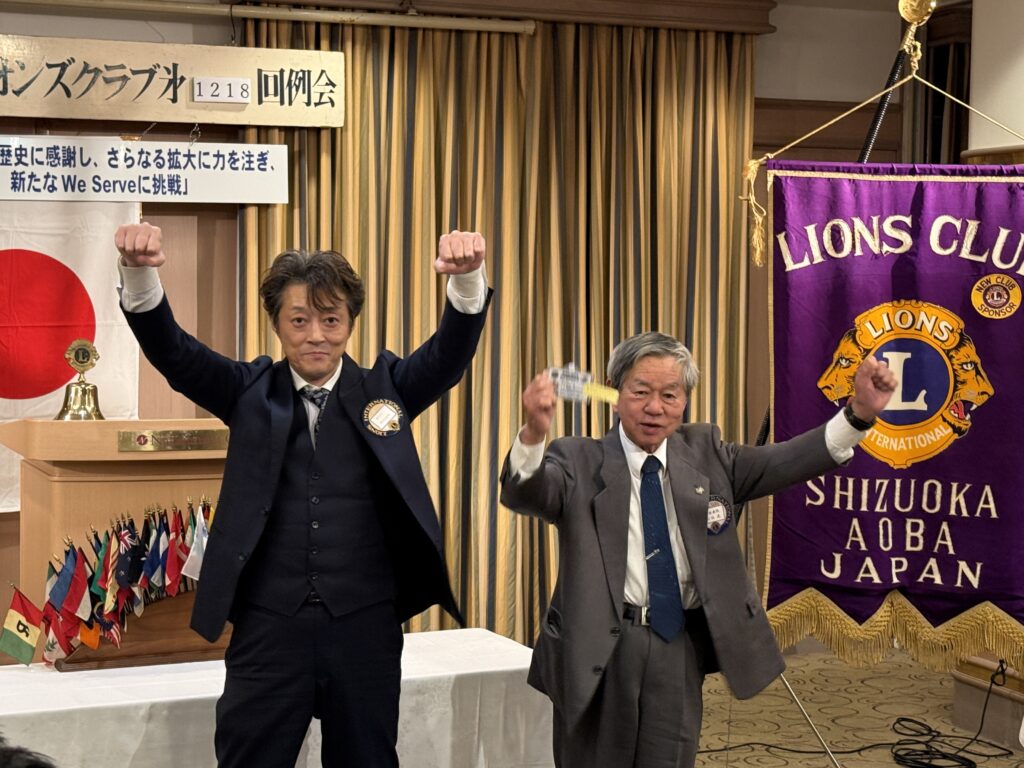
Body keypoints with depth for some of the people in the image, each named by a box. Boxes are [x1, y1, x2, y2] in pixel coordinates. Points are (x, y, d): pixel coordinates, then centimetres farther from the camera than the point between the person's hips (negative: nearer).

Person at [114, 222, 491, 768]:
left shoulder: (385, 389, 4)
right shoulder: (251, 392, 3)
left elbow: (452, 350, -9)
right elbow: (170, 348, -8)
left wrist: (467, 278, -30)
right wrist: (139, 271, -28)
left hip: (366, 627, 1)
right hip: (268, 626, 0)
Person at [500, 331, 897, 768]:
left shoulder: (705, 454, 9)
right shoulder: (579, 462, -2)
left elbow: (785, 462, -1)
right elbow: (522, 492, -20)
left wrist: (860, 413, -16)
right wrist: (533, 433, -43)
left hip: (681, 648, 3)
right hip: (598, 651, -3)